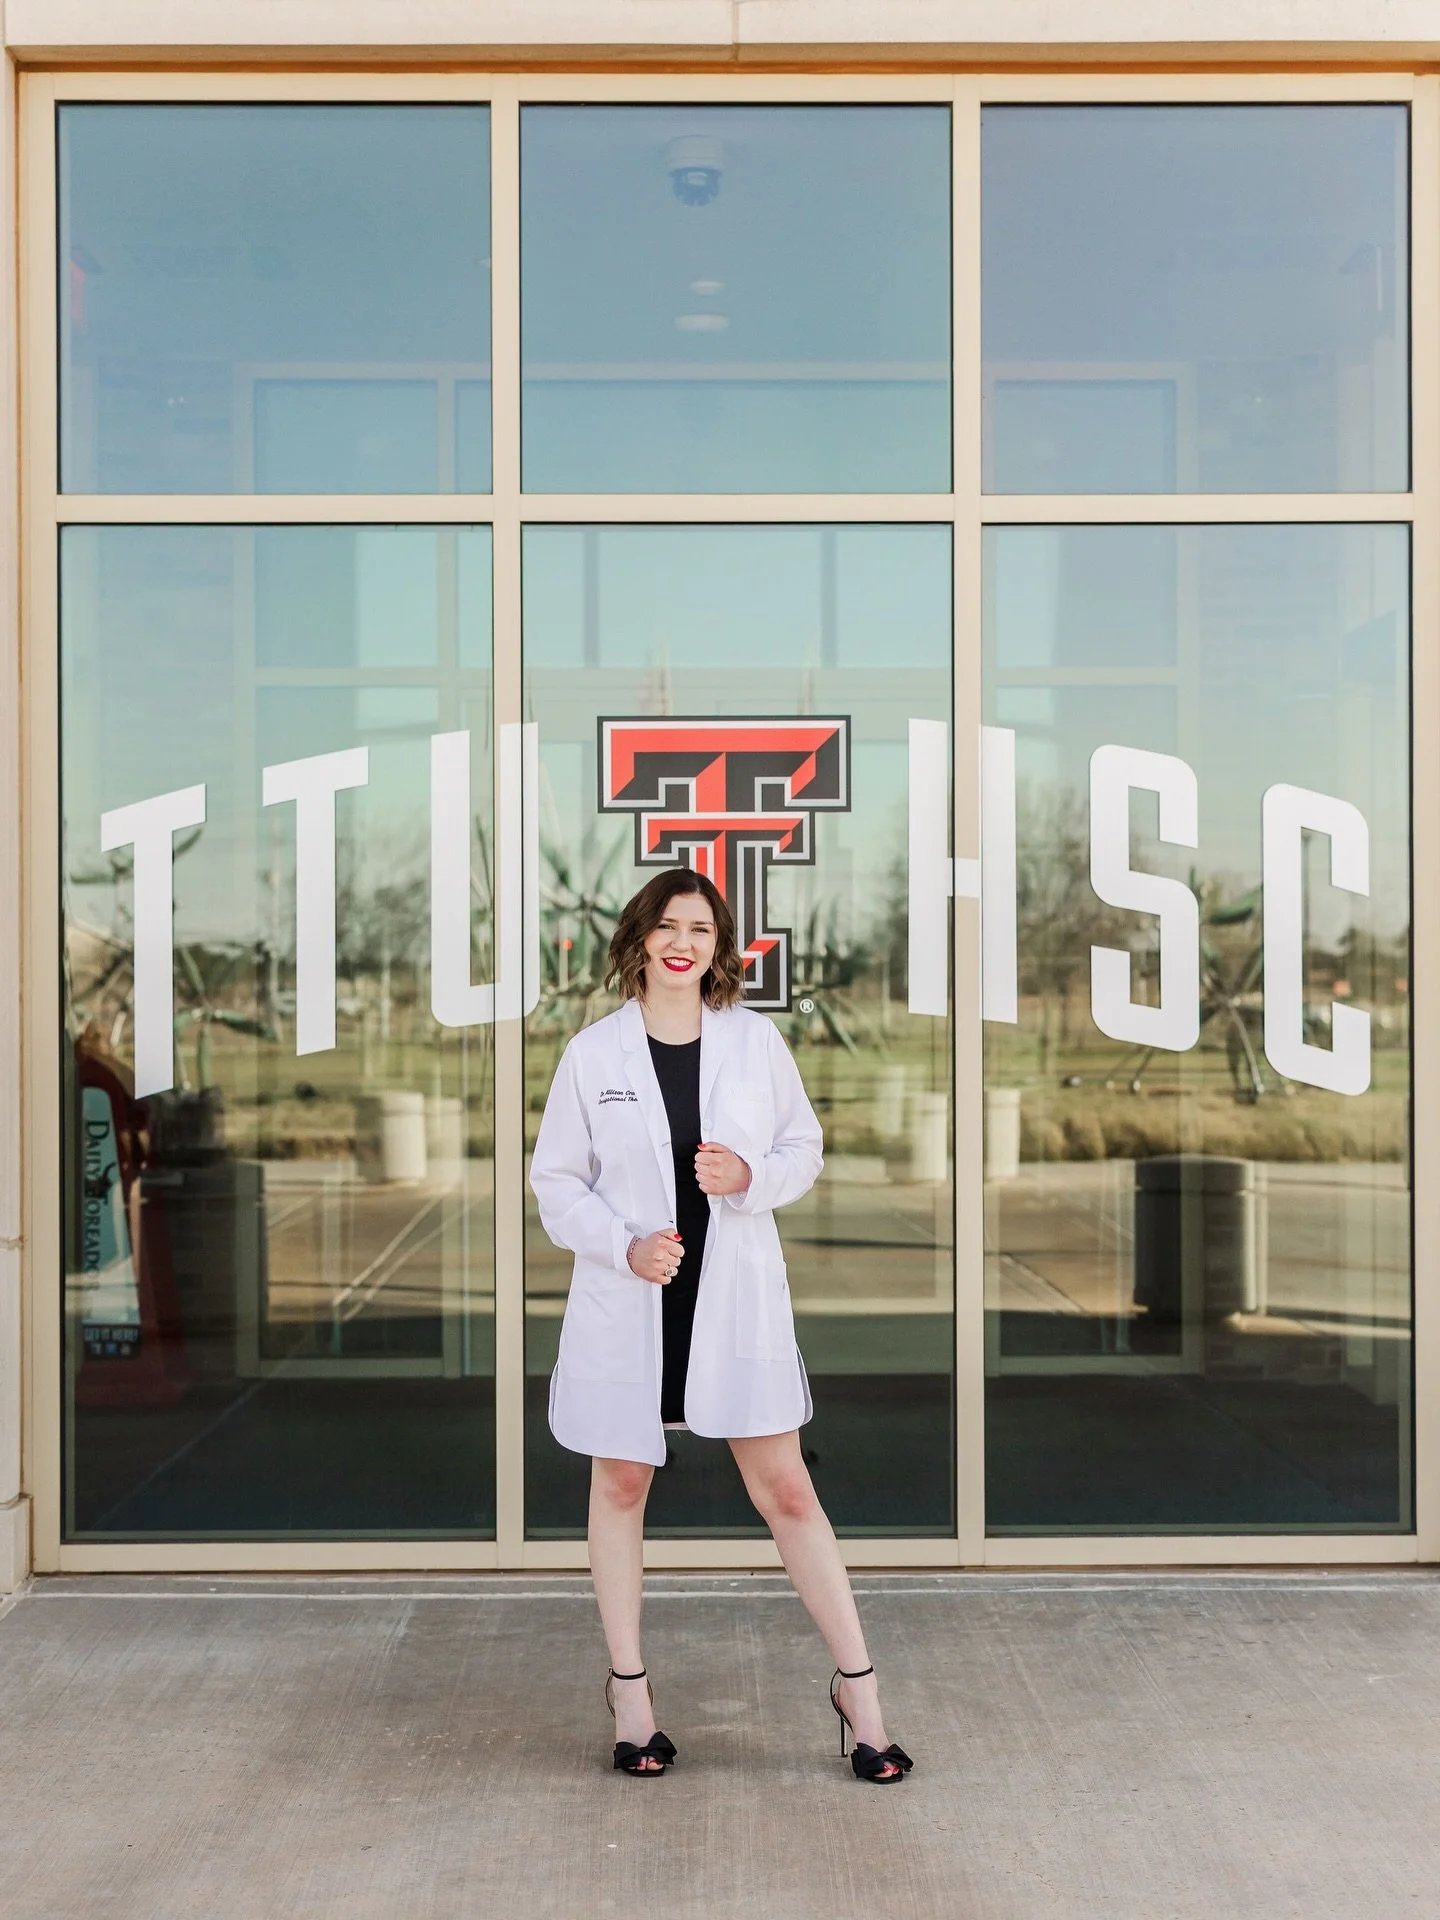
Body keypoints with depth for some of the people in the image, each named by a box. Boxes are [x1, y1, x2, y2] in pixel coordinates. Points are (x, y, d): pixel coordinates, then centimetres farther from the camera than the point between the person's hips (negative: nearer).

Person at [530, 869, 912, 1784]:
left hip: (736, 1296, 0)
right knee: (621, 1487, 11)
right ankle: (629, 1686, 27)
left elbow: (805, 1150, 8)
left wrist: (751, 1175, -14)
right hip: (627, 1298, 0)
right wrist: (625, 1245, -15)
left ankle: (858, 1686, 12)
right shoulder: (593, 1053, -3)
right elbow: (557, 1180, 1)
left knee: (786, 1491, 1)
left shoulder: (756, 1039, -1)